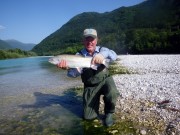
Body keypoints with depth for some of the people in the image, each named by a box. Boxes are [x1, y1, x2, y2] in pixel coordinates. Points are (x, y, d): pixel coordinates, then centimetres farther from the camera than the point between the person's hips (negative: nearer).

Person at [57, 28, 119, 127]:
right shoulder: (79, 55, -8)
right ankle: (95, 101, 33)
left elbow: (113, 56, -25)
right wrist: (67, 67, -44)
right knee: (88, 117, -1)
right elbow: (74, 73, -21)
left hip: (105, 80, 0)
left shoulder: (102, 50, -5)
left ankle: (109, 113, 0)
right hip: (90, 86, 1)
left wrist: (103, 54, -47)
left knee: (112, 94, -34)